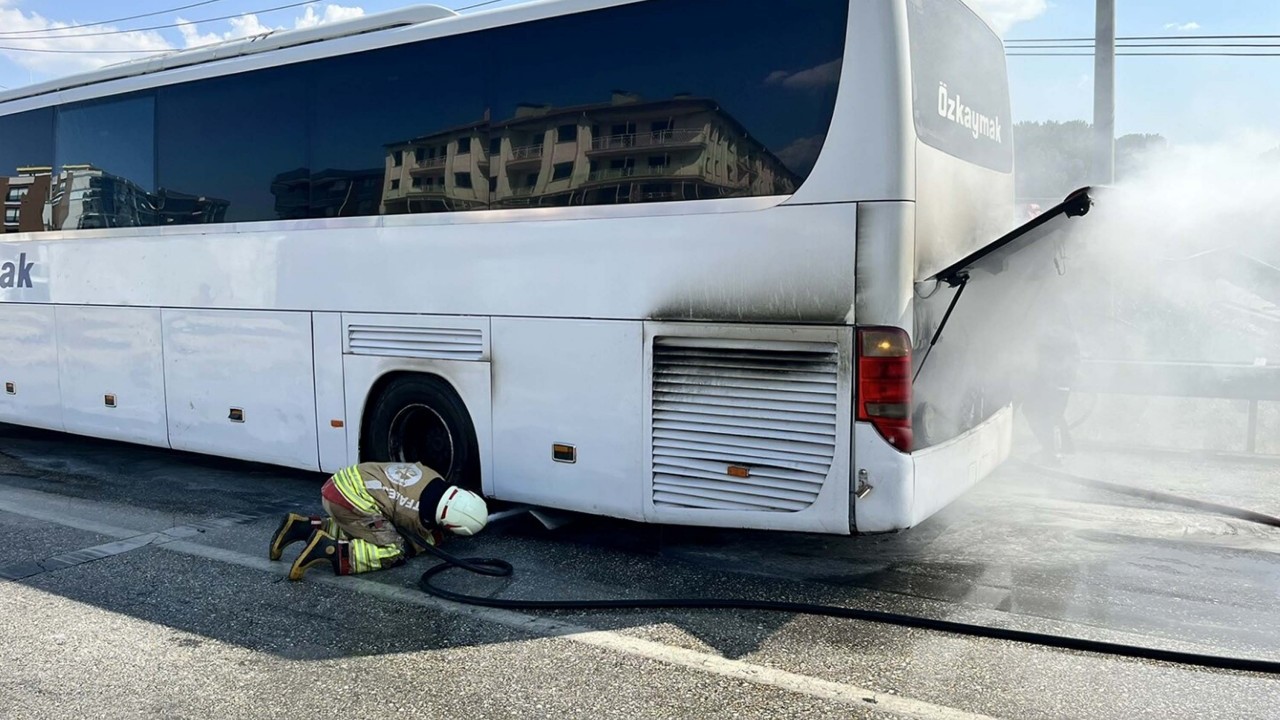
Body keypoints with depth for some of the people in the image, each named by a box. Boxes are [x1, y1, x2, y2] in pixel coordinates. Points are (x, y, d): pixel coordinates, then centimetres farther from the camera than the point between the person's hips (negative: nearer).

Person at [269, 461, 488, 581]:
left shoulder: (434, 480, 8)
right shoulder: (423, 516, -12)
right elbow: (416, 544, 10)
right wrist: (439, 536, 26)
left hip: (344, 481, 9)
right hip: (351, 498, -9)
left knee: (358, 531, 31)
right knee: (394, 553, -11)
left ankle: (304, 526, 17)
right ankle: (329, 550, -21)